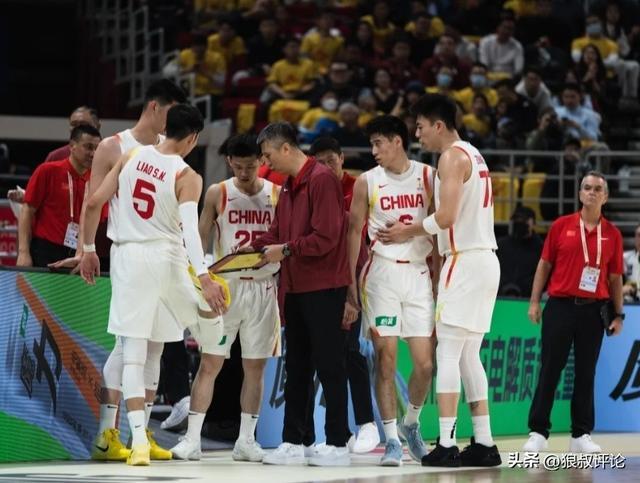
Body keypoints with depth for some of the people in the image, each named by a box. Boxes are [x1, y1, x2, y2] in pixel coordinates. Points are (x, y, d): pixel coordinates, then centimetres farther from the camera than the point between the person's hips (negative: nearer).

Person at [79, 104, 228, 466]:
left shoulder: (131, 157, 6)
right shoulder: (187, 177, -6)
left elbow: (94, 203, 6)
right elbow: (189, 227, -20)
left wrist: (89, 250, 18)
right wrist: (204, 276, -26)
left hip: (129, 257, 3)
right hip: (167, 257, -3)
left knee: (134, 353, 0)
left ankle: (139, 438, -11)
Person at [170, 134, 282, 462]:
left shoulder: (276, 194, 4)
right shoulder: (218, 194, 1)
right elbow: (201, 238, 3)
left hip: (263, 287, 2)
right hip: (226, 285, -2)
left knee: (255, 366, 6)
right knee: (210, 363, -4)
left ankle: (246, 441, 12)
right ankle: (192, 438, -3)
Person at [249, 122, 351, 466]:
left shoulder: (322, 180, -14)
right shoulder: (289, 185, 16)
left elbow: (326, 237, -20)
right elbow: (278, 232, 17)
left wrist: (286, 250, -16)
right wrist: (255, 248, 1)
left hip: (323, 287, -9)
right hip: (296, 287, 10)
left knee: (329, 367, -4)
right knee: (296, 368, 11)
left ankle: (337, 445, 1)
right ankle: (291, 444, 16)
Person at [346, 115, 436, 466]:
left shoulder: (428, 177, 4)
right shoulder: (367, 182, 3)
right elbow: (355, 232, 5)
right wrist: (350, 283, 0)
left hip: (419, 273, 1)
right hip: (382, 271, -1)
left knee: (425, 363, -1)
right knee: (386, 359, -5)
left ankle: (411, 423, 24)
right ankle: (392, 440, 0)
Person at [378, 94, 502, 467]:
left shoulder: (452, 157, -11)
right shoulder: (473, 155, 19)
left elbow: (445, 216, -20)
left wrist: (409, 232, -4)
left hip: (465, 260, -10)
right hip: (484, 258, 10)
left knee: (448, 353, -9)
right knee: (469, 356, 12)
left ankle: (447, 444, -12)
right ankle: (484, 443, 11)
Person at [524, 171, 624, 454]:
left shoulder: (612, 234, 6)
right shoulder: (561, 226, 4)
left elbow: (615, 277, 9)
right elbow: (544, 264, 6)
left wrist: (618, 314, 5)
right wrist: (534, 302, 0)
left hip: (593, 311, 1)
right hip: (560, 306, -1)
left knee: (586, 373, 4)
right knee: (549, 370, 0)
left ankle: (581, 435, 9)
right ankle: (538, 433, 3)